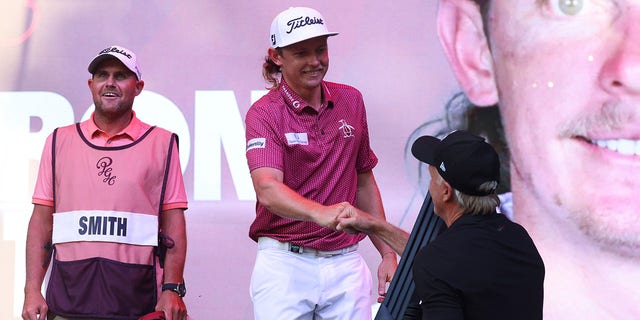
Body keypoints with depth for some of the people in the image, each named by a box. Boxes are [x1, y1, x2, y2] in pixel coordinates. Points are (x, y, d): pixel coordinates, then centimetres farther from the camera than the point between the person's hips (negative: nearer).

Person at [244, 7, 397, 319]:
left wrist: (388, 253, 14)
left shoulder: (351, 101, 11)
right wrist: (321, 213, -41)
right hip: (285, 264, -4)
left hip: (345, 263, 4)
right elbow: (267, 188, -23)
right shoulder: (264, 114, -6)